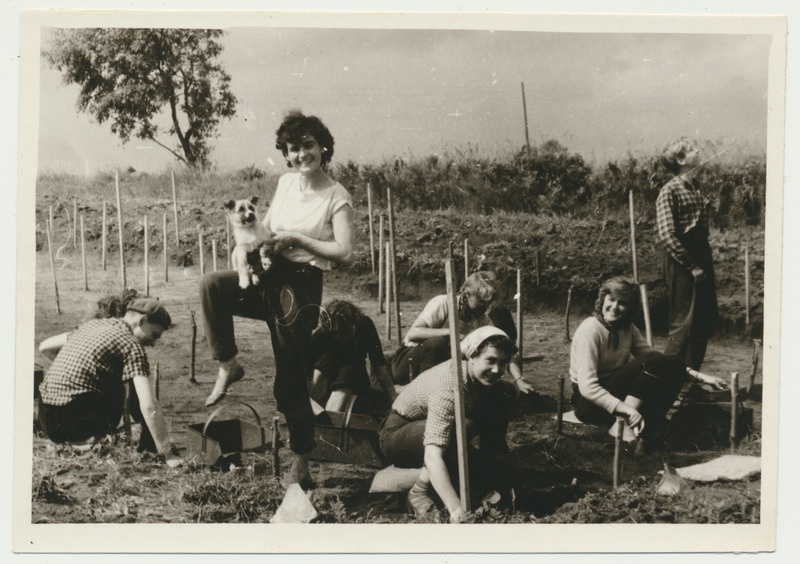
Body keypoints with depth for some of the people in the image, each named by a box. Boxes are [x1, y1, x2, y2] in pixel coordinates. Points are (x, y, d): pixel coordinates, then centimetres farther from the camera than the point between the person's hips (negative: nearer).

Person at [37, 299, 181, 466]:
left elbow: (45, 347, 23)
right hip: (74, 423, -8)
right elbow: (149, 406, -17)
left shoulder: (93, 325, 15)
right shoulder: (132, 345, -7)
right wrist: (169, 455, -15)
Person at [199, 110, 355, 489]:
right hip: (269, 275, 6)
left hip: (301, 285, -5)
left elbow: (345, 253, -15)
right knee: (212, 285, -25)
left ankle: (301, 461, 17)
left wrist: (296, 238, -16)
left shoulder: (336, 198, -8)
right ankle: (228, 365, -10)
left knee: (292, 379, 0)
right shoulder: (285, 183, 9)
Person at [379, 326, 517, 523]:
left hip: (430, 428, 8)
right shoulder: (449, 387, -36)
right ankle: (419, 491, -21)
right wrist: (456, 509, -53)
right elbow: (433, 456, -45)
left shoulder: (481, 374, -13)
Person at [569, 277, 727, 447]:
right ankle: (622, 426, -26)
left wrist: (700, 376, -2)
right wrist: (627, 410, -36)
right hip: (590, 401, -8)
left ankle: (649, 431, -20)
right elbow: (587, 387, -27)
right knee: (652, 363, -24)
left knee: (674, 365, -9)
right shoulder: (590, 329, -18)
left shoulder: (628, 329, 5)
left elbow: (662, 363, 10)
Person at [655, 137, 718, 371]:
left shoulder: (696, 188, 14)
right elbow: (667, 236, -18)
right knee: (684, 325, -6)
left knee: (706, 323, 12)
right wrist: (692, 266, -18)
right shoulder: (669, 191, -11)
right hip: (682, 265, -8)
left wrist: (706, 264, 8)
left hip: (702, 260, 8)